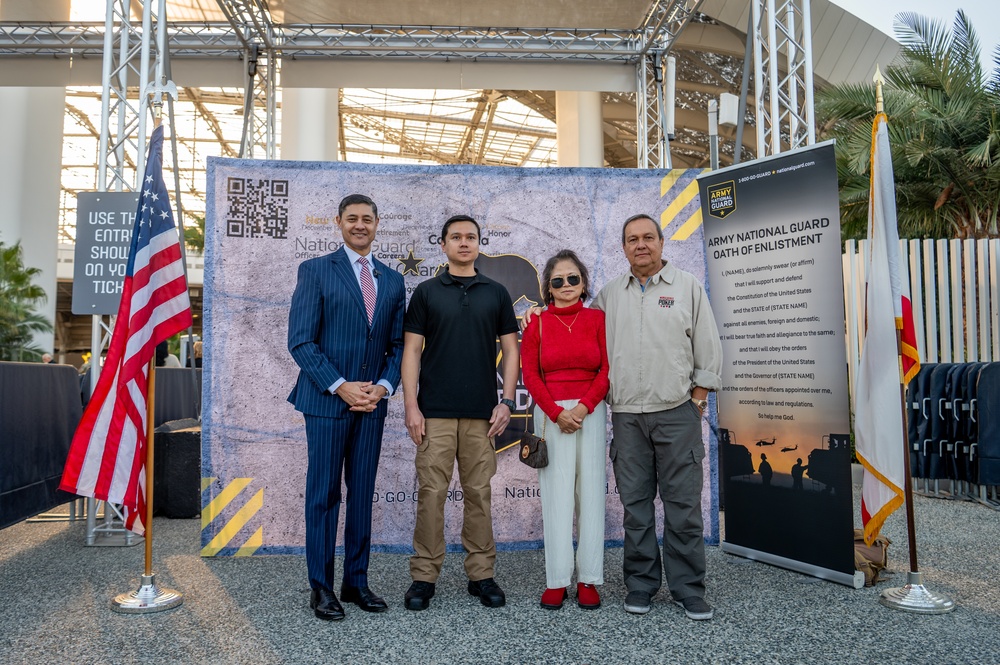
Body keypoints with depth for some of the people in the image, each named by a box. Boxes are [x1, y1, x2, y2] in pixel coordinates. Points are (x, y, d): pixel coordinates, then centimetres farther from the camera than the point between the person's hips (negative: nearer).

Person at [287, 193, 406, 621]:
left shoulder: (392, 280, 12)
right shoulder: (315, 271, -1)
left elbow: (398, 345, 11)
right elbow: (301, 341, -7)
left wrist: (382, 386, -5)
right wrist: (341, 387, -13)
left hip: (371, 401, 4)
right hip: (327, 400, -4)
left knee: (363, 493, 10)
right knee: (324, 494, 3)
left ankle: (356, 581, 21)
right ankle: (321, 586, 16)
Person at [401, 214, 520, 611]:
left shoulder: (496, 293, 9)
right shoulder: (426, 292, 6)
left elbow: (510, 350, 8)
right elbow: (411, 351, 2)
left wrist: (506, 402, -2)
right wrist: (411, 407, -7)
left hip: (482, 413, 1)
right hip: (434, 412, -1)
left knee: (479, 493, 7)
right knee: (431, 493, 1)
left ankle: (481, 574, 18)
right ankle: (424, 575, 12)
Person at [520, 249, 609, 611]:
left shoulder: (597, 318, 4)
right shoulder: (537, 323, 5)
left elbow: (608, 369, 0)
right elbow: (530, 374, 1)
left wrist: (583, 407, -11)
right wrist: (558, 413, -9)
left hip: (591, 413, 0)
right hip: (551, 415, 0)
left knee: (590, 491, 3)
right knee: (555, 495, 1)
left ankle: (589, 579, 11)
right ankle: (556, 580, 9)